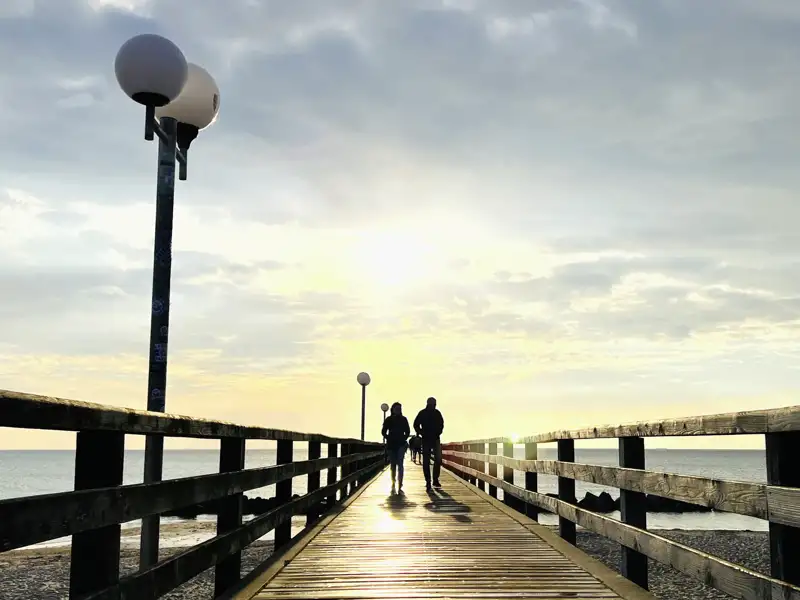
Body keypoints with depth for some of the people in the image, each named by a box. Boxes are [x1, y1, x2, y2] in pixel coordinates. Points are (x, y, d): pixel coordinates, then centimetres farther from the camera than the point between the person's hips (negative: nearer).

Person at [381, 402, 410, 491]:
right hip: (391, 445, 1)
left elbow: (407, 431, 12)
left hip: (401, 444, -1)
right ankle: (393, 483, 23)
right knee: (393, 465, 8)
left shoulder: (403, 419, 6)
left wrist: (404, 439, 0)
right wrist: (388, 439, -3)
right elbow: (383, 432, 8)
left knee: (400, 464, -14)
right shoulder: (388, 419, 5)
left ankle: (400, 486, -20)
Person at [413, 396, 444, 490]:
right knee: (426, 461, -1)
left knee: (438, 459, -3)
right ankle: (428, 481, 3)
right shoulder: (422, 413, -4)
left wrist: (439, 433, 4)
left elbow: (441, 424, 17)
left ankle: (435, 480, 7)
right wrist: (421, 433, -7)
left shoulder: (437, 413, 4)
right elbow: (416, 425, 3)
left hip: (436, 439, 2)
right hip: (426, 440, -2)